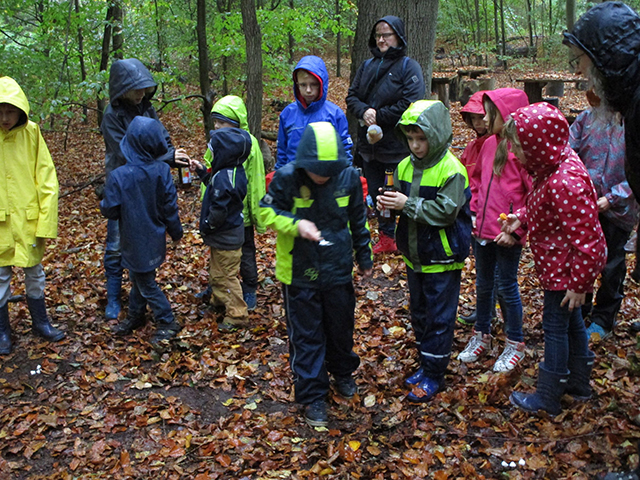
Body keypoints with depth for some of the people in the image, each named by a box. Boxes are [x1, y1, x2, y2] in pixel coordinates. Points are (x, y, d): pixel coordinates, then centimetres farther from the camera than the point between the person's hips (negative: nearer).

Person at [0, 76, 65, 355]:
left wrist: (46, 223, -7)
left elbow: (47, 182, -4)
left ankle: (40, 322, 34)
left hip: (29, 221, 1)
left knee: (35, 273, 16)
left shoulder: (31, 133, -8)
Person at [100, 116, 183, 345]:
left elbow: (110, 211, -14)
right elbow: (170, 207, -5)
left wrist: (103, 204, 10)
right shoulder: (162, 171, -13)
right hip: (154, 238, 5)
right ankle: (135, 317, 40)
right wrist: (175, 232, 10)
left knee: (146, 284, 10)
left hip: (135, 242, -5)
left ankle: (167, 322, 18)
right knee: (139, 278, 24)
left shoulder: (118, 177, -24)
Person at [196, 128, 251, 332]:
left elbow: (218, 211, -28)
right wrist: (203, 173, 8)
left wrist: (206, 226, -12)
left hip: (225, 238, -10)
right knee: (217, 271, 27)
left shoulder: (223, 178, -30)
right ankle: (219, 299, 46)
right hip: (230, 233, 10)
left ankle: (236, 314, 14)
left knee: (226, 275, 3)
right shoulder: (235, 170, 0)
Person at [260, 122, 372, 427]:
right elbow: (267, 211, -7)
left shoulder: (349, 177, -10)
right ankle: (313, 395, 22)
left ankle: (343, 372, 47)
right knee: (306, 335, 7)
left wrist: (364, 256, 14)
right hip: (299, 273, -2)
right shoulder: (286, 178, -18)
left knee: (341, 326, 20)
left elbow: (358, 220, 4)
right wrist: (296, 224, -26)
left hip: (338, 269, 2)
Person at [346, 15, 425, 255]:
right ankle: (386, 239, 30)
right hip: (369, 145, 7)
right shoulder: (367, 66, 13)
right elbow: (351, 96, 9)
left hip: (398, 146, -6)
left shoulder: (409, 67, -5)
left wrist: (378, 116, -14)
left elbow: (410, 105, -16)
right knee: (377, 194, 15)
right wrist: (364, 112, -12)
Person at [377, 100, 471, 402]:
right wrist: (389, 203, -11)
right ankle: (426, 364, 35)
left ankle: (434, 375, 17)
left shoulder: (451, 170, -18)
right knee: (419, 313, 19)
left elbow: (446, 211, -24)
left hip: (442, 259, -7)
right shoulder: (406, 166, 2)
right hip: (414, 256, 7)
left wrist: (408, 204, -27)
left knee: (439, 318, 5)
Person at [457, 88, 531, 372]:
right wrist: (474, 212, 7)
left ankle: (515, 345, 25)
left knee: (506, 287, 7)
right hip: (482, 232, 6)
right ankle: (481, 336, 37)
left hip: (507, 237, -6)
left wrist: (516, 230, -18)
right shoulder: (489, 145, 3)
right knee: (483, 285, 19)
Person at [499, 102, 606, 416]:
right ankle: (579, 384, 39)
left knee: (555, 326, 3)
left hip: (564, 270, -10)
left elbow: (585, 240, -28)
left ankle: (547, 398, 19)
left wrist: (580, 284, -21)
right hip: (558, 264, 10)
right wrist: (520, 217, 3)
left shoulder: (565, 183, -32)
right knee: (571, 322, 21)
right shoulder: (552, 167, -1)